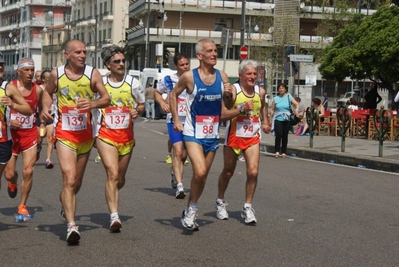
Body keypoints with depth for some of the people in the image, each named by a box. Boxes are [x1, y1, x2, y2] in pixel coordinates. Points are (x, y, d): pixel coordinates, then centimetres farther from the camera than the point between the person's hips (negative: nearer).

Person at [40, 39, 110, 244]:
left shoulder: (93, 74, -4)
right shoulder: (56, 74, -2)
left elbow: (106, 99, -3)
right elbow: (48, 92, 16)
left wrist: (93, 104, -24)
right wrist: (45, 108, -3)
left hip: (86, 135, 2)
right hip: (64, 135, -2)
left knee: (77, 182, 17)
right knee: (69, 179, -18)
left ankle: (65, 207, 47)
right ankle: (71, 226, -20)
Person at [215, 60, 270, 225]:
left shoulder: (260, 92, 2)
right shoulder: (233, 90, -13)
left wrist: (265, 122, 17)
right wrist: (242, 109, -30)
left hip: (253, 138, 3)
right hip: (234, 136, -3)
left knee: (253, 172, -11)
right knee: (228, 172, 12)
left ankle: (247, 207, 3)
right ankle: (220, 202, 34)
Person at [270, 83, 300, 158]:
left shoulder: (289, 97, 7)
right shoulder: (275, 98, 8)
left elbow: (296, 104, -1)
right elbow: (272, 110, 8)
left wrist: (296, 109, -22)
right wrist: (270, 119, 3)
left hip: (287, 119, 1)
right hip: (278, 119, -1)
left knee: (285, 136, 4)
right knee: (278, 134, -16)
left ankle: (283, 152, 13)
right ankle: (277, 151, -9)